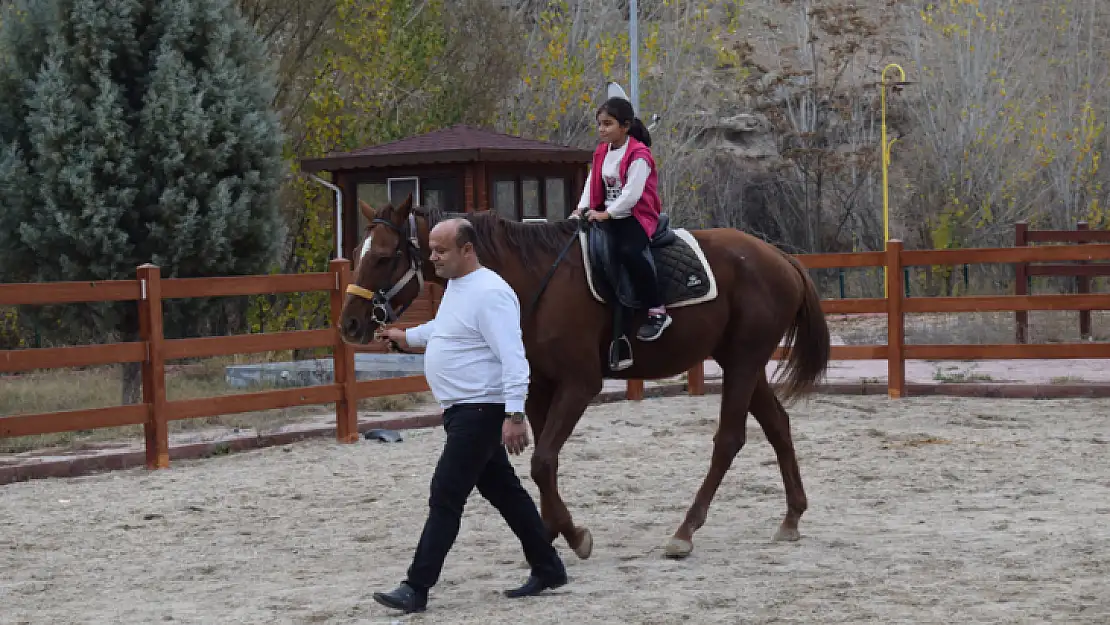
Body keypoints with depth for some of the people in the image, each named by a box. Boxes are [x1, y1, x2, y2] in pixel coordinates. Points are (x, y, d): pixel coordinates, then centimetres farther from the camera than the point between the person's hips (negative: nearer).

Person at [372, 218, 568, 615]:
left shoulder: (488, 292, -19)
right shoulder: (456, 287, 12)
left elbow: (513, 358, -26)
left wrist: (515, 414, -32)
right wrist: (408, 336, 49)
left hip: (480, 412, -10)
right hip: (463, 411, 10)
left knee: (445, 498, -9)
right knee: (503, 492, 15)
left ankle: (416, 589, -7)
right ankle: (547, 569, 24)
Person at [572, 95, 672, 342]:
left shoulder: (639, 155, -15)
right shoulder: (601, 152, 10)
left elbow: (632, 193, -22)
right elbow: (592, 183, 8)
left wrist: (606, 214, -24)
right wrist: (582, 209, -7)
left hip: (637, 216, -9)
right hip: (607, 215, 9)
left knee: (628, 252, -34)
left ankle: (658, 312, -27)